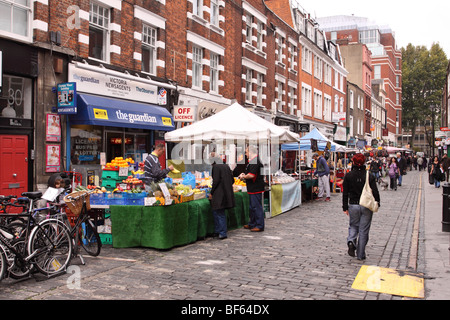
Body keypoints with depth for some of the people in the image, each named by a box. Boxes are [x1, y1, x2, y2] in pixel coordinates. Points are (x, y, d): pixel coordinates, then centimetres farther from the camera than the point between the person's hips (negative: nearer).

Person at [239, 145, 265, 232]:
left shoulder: (254, 161, -20)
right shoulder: (256, 160, 15)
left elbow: (251, 175, -27)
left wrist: (243, 176, -9)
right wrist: (244, 175, 15)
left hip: (255, 189, -11)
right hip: (254, 188, 11)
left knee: (256, 207, -5)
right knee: (252, 207, 19)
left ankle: (260, 226, 2)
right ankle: (252, 224, 29)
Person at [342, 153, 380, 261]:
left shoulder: (348, 176, -4)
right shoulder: (369, 176, -6)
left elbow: (345, 193, -2)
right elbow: (375, 192, -5)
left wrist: (345, 207, 4)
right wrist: (376, 204, 9)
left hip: (353, 205, 0)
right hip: (366, 207, 0)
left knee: (353, 226, 20)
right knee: (363, 230, 8)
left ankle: (351, 241, -9)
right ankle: (360, 255, 13)